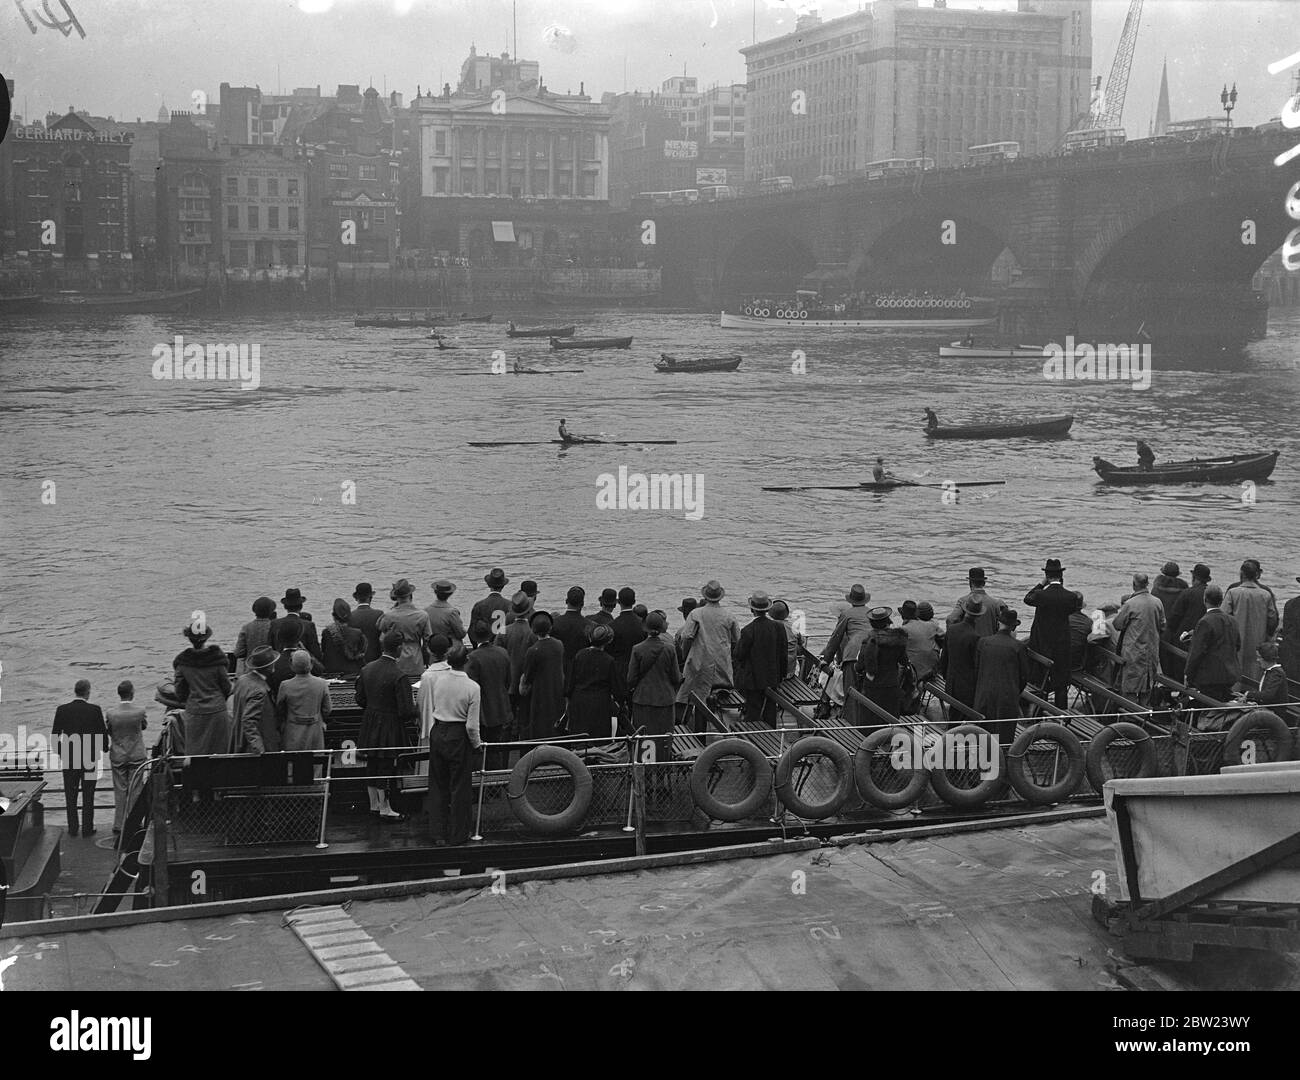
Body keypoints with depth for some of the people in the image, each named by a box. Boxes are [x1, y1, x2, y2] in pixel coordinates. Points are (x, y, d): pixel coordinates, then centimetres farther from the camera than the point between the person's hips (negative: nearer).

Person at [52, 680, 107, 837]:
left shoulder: (62, 710, -5)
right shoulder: (95, 710, -10)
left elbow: (55, 735, -1)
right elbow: (103, 733, -5)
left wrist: (60, 751, 15)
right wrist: (103, 748, 15)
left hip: (68, 758, 1)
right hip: (90, 758, -1)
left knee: (71, 795, 10)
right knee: (88, 795, 8)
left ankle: (72, 829, 12)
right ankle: (87, 828, 9)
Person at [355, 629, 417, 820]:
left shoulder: (367, 669, -2)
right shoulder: (399, 676, -23)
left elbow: (360, 699, 8)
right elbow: (406, 711, -23)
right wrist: (415, 709, -1)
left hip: (369, 725, 7)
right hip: (390, 728, -7)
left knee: (372, 766, 17)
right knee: (385, 767, 5)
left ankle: (374, 805, 31)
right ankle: (384, 809, 17)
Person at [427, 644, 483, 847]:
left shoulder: (439, 682, -3)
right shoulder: (472, 687, -16)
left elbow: (433, 709, 9)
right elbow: (472, 725, -15)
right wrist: (477, 744, 1)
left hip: (437, 733, 4)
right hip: (459, 738, -4)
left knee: (438, 786, 15)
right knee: (460, 788, 9)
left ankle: (438, 835, 20)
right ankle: (457, 836, 17)